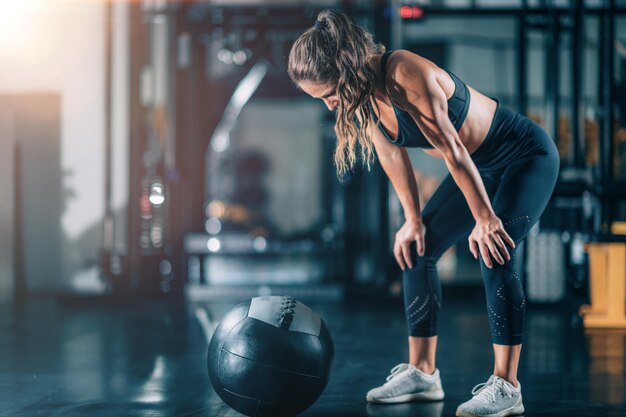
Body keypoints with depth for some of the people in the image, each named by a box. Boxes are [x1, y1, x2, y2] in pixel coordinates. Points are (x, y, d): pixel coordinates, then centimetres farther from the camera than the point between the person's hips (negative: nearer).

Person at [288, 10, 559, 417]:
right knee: (415, 249, 5)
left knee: (494, 252, -24)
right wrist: (414, 219, 7)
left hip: (527, 156, -9)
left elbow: (452, 150, -29)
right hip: (482, 166, 9)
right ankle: (422, 373, 12)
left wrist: (485, 218, -22)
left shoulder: (407, 75, -33)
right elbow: (392, 154, 4)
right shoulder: (360, 96, -9)